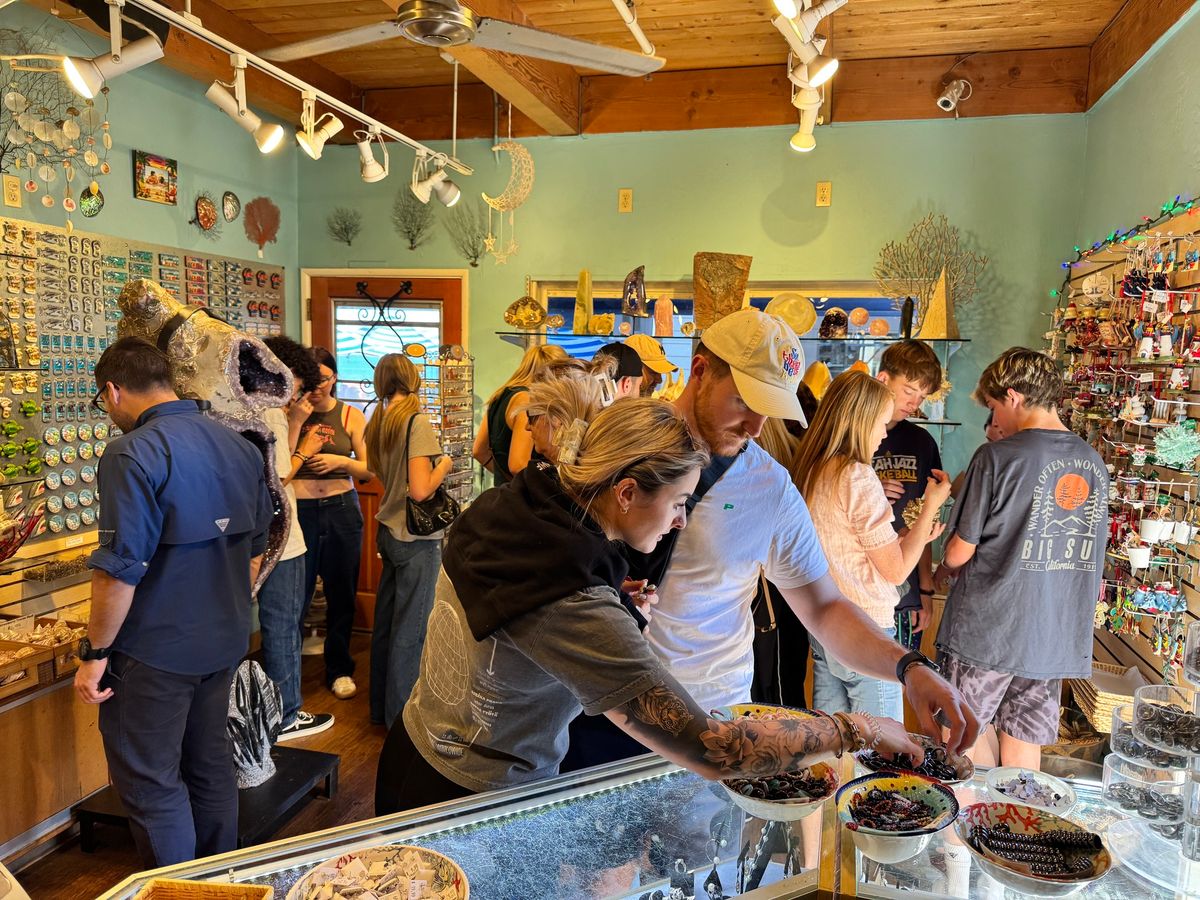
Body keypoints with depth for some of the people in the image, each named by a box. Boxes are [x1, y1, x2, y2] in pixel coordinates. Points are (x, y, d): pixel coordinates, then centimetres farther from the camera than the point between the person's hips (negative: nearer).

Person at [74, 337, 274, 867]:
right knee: (210, 763, 21)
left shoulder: (133, 454, -18)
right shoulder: (239, 446, 5)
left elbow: (121, 569, -21)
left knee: (149, 783, 9)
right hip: (224, 643, 8)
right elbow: (255, 548, 12)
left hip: (155, 650, -7)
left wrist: (95, 653, -11)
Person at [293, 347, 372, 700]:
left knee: (341, 593, 9)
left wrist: (341, 461, -14)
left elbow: (368, 469, 4)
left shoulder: (351, 416, 3)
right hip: (299, 509, -1)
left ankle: (339, 669, 26)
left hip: (341, 508, 1)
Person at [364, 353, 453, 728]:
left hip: (388, 532, 8)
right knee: (411, 630, 2)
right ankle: (400, 715, 13)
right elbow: (420, 490, -22)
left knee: (386, 621, 16)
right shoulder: (417, 421, -16)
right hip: (417, 540, -8)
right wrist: (443, 465, -6)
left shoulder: (378, 423, 7)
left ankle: (381, 707, 29)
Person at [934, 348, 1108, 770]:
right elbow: (1088, 554, 14)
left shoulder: (997, 457, -15)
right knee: (1025, 743, 15)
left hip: (987, 631, -5)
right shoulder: (1094, 463, 4)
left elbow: (959, 551, -11)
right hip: (1056, 637, 6)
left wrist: (945, 569, 11)